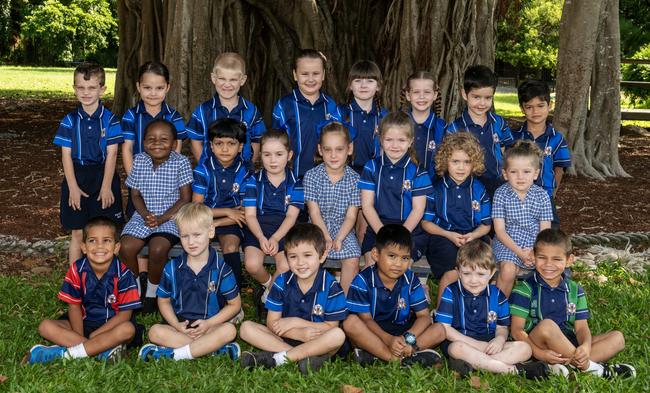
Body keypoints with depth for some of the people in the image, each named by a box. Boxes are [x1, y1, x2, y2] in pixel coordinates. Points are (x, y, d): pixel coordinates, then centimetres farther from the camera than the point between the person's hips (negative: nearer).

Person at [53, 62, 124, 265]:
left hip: (103, 175, -1)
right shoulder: (70, 121, 0)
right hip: (77, 177, 1)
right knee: (77, 232, 8)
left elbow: (111, 154, -5)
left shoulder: (110, 119, -3)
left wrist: (106, 186, -10)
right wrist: (73, 187, -7)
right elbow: (66, 155, -1)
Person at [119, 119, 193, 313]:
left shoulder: (181, 162, -9)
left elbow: (185, 198, -7)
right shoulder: (139, 160, 1)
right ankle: (135, 287, 9)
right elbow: (135, 195, 7)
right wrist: (146, 215, -12)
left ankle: (152, 290, 1)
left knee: (157, 249, -30)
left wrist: (162, 218, -16)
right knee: (126, 247, -21)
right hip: (144, 215, 4)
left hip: (171, 217, -3)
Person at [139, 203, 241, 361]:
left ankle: (173, 353, -28)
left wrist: (208, 323, -13)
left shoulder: (221, 268, -6)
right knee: (155, 332, -27)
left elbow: (234, 304, 0)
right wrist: (177, 325, -10)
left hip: (211, 323, -2)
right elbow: (164, 300, 9)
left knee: (229, 330, -32)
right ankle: (215, 347, -27)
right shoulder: (172, 268, 0)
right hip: (180, 323, 2)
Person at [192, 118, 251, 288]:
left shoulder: (244, 172, -3)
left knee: (231, 246, -28)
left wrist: (213, 224, -13)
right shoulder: (203, 170, -5)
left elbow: (244, 212, -4)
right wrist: (228, 211, -12)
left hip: (230, 222, 0)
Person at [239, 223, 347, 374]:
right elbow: (272, 323, -5)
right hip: (285, 338, 3)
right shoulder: (282, 282, -3)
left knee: (338, 335, -34)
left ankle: (276, 358, -28)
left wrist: (296, 322, -13)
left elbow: (331, 326, -8)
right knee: (246, 328, -16)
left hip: (318, 343, -2)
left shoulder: (330, 286, -9)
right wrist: (301, 334, -22)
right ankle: (306, 356, -26)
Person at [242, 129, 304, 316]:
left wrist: (275, 239, -19)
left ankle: (265, 294, 3)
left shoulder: (295, 183, 3)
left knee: (285, 267, -26)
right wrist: (261, 238, -19)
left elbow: (291, 215, -5)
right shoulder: (254, 181, 3)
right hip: (258, 229, 1)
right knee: (252, 264, -26)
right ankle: (269, 284, 9)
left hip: (284, 230, 0)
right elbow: (250, 214, -2)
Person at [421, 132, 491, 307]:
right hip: (442, 236, -2)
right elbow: (426, 222, 5)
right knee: (454, 270, -31)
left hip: (473, 237, 2)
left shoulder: (479, 189, 9)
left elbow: (486, 225, 12)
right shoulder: (436, 188, 4)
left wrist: (472, 236, -10)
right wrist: (449, 235, -10)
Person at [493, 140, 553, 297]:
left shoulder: (541, 195, 2)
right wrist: (520, 252, -18)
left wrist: (535, 251, -17)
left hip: (536, 243, 2)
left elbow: (545, 230, 1)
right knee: (508, 270, -29)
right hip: (508, 243, -2)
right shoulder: (501, 194, -5)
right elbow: (500, 230, -8)